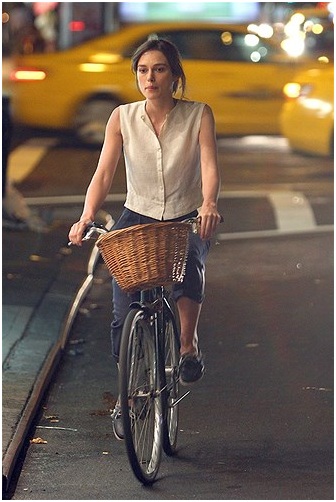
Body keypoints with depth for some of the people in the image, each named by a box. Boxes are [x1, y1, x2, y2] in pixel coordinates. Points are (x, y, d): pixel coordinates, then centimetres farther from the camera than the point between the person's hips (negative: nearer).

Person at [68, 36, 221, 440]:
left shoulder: (198, 115, -6)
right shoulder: (122, 118, -3)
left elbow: (209, 167, -19)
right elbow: (104, 172, -10)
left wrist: (208, 204, -39)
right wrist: (86, 217, -27)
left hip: (187, 220, -1)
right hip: (137, 218, 2)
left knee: (189, 269, -36)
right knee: (125, 312, -9)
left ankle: (189, 346, -11)